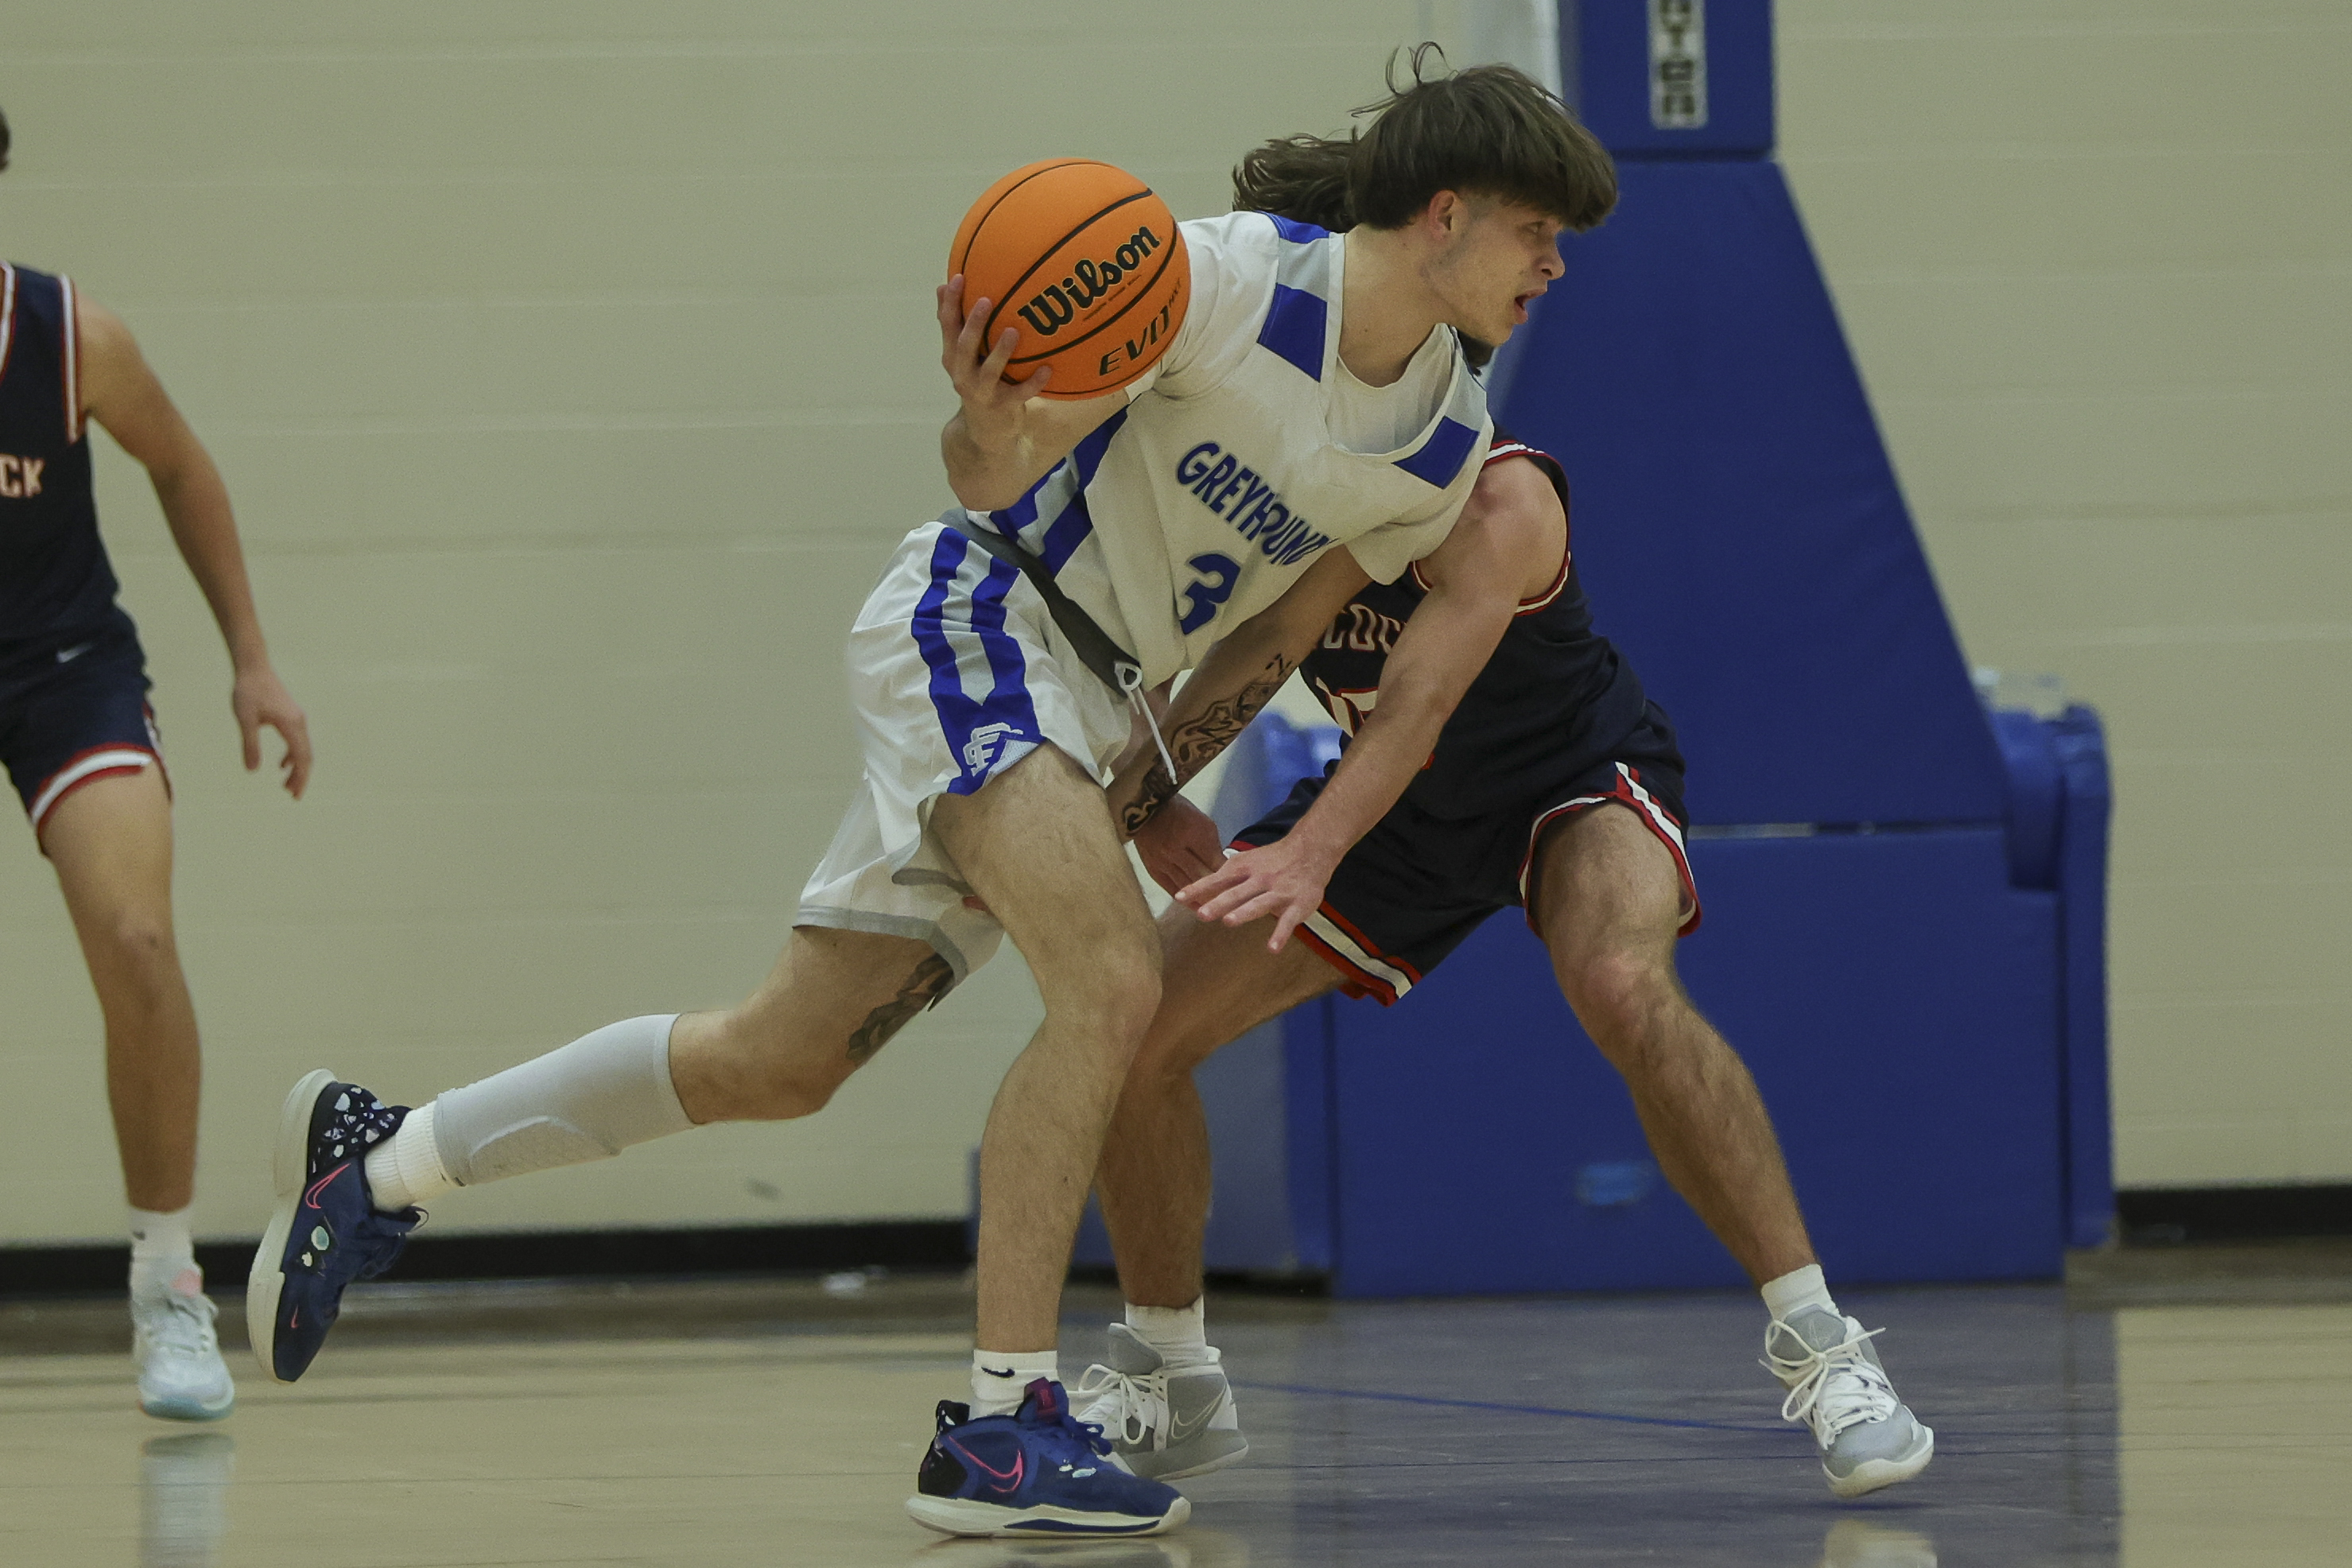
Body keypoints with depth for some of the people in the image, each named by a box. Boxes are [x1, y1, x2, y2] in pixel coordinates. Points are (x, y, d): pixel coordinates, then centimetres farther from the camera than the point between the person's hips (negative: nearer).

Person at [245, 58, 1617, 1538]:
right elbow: (998, 473, -17)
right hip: (980, 619, -8)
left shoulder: (1449, 447, 2)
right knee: (1113, 982, -27)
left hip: (1101, 705, 8)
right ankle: (998, 1425, -25)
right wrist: (990, 422, -39)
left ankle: (382, 1154, 20)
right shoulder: (1236, 276, -18)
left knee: (783, 1056, 8)